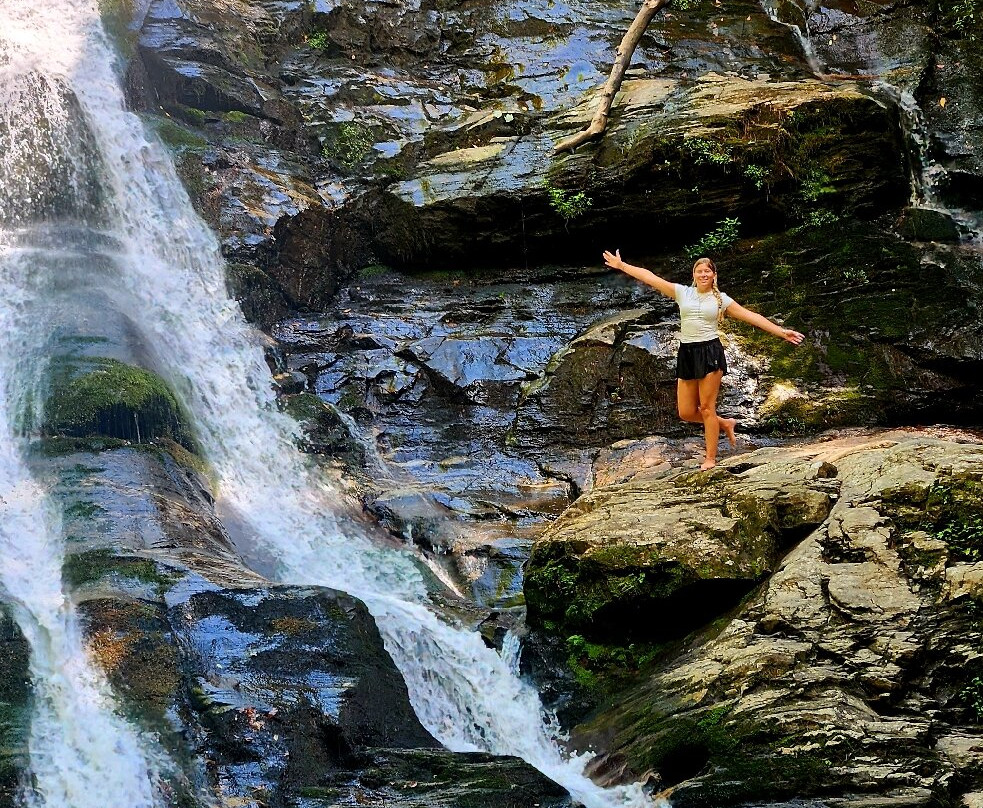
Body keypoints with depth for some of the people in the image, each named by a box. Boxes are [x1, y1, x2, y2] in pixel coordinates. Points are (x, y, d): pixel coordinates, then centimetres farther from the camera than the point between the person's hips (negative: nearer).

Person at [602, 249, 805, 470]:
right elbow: (649, 277, 6)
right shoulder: (682, 292, 8)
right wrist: (621, 265, 4)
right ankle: (725, 424, 28)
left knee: (707, 408, -5)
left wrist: (782, 332, -2)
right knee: (686, 412, 3)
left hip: (710, 352, -3)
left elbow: (752, 316, 3)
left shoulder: (721, 299, 4)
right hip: (686, 353, 4)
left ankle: (710, 458, 5)